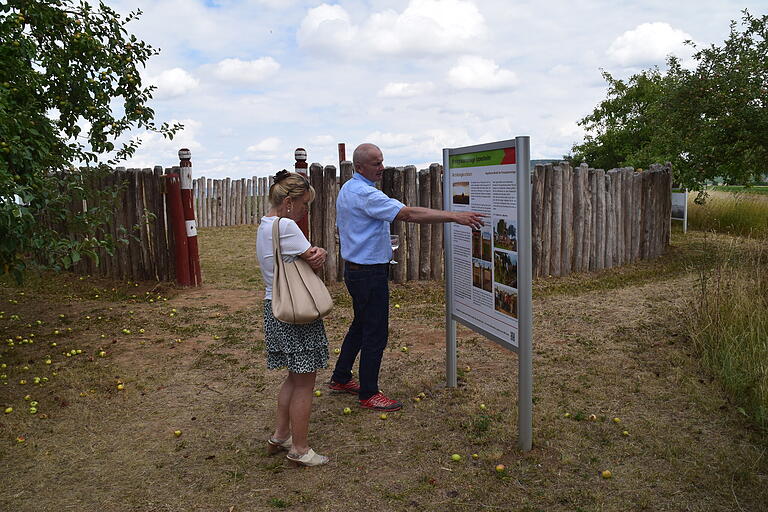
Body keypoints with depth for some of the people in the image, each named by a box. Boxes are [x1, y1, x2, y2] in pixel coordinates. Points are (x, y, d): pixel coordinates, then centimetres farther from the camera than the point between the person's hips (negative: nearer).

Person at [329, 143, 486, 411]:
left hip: (354, 267, 11)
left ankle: (340, 379, 32)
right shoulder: (365, 194, -21)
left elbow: (342, 230, 22)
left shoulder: (346, 190, 12)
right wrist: (454, 216, -31)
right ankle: (368, 394, 9)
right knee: (376, 333, -1)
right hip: (369, 273, -11)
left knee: (360, 325, 21)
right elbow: (409, 213, -30)